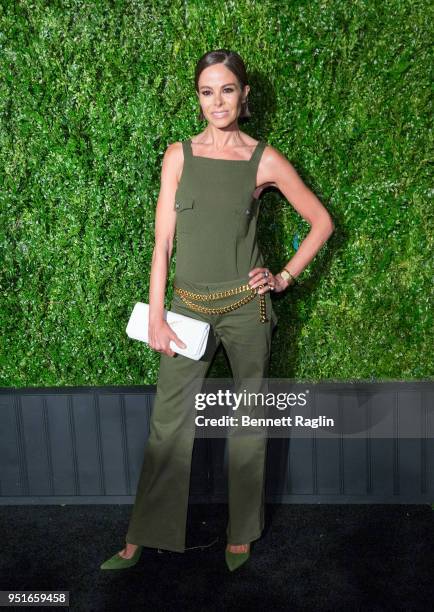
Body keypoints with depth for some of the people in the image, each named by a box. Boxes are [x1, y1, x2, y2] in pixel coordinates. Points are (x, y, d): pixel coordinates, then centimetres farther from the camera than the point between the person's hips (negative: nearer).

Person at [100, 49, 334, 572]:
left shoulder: (264, 160, 0)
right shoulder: (179, 155, 4)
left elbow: (321, 221, 8)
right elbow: (163, 241, 2)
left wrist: (285, 276, 1)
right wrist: (156, 315, -2)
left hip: (245, 305, -1)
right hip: (190, 305, 1)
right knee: (168, 424, 6)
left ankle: (240, 534, 29)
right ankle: (139, 540, 21)